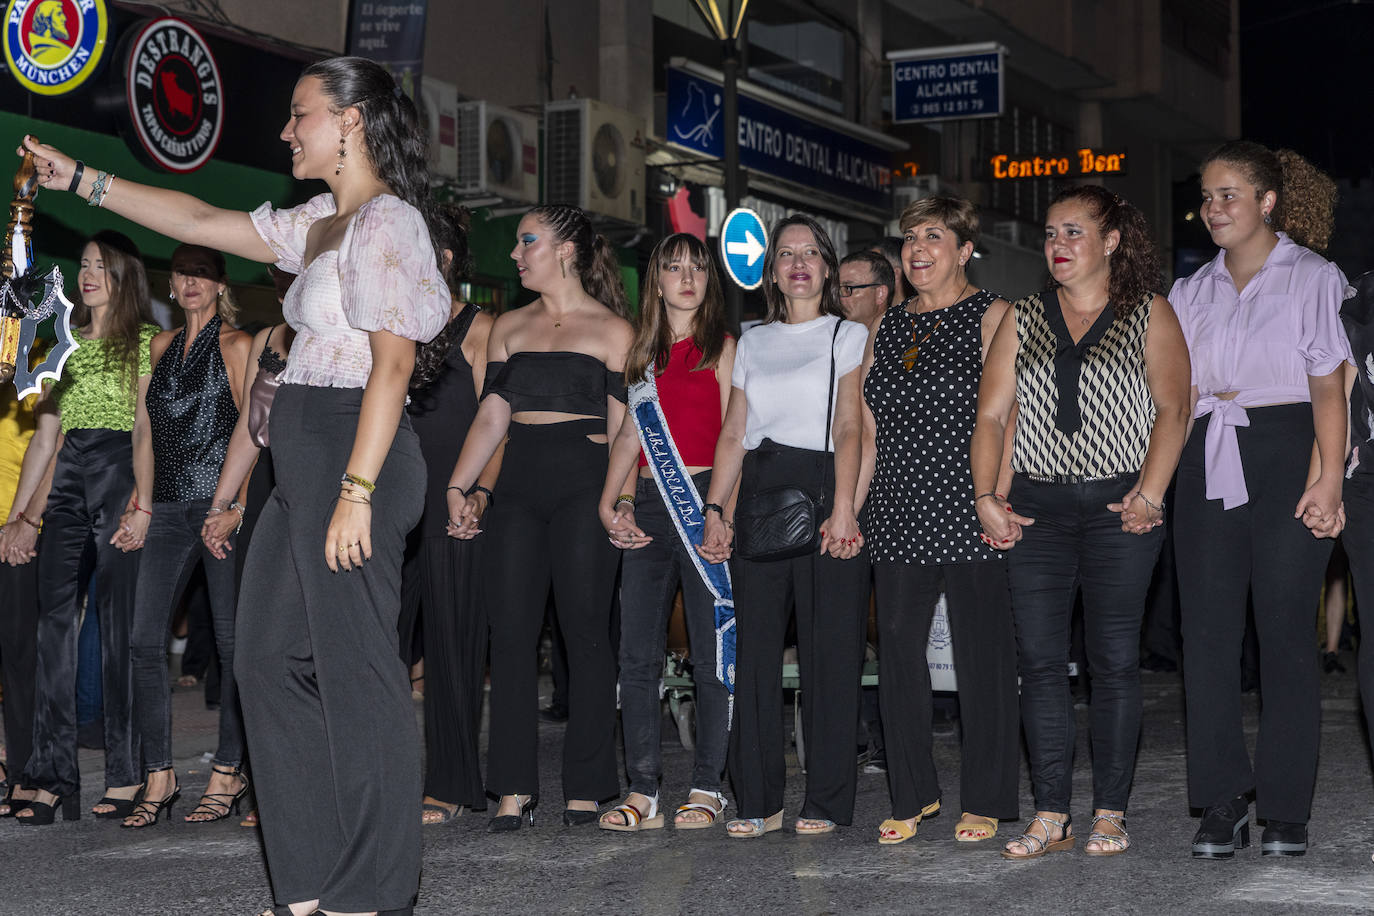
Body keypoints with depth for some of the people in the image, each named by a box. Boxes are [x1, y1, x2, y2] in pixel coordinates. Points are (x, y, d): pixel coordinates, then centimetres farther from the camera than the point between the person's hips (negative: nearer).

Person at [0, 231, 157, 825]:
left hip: (120, 475, -5)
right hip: (66, 482, 5)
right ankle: (52, 776, -4)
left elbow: (149, 430, -4)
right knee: (54, 619, -4)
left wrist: (143, 505, -15)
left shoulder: (144, 341, 5)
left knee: (118, 621, -5)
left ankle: (125, 775, 1)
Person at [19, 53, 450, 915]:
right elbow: (200, 222, 26)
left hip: (354, 451, -10)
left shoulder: (387, 223, -10)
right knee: (271, 658, 10)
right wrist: (80, 180, 27)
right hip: (307, 457, 10)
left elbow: (394, 362, -17)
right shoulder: (320, 224, 19)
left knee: (354, 667, -6)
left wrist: (357, 490, -22)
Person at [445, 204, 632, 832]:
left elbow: (621, 429, -2)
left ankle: (586, 789, 2)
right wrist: (459, 485, 2)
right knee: (510, 633, -2)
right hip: (517, 485, 4)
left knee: (586, 633, -4)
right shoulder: (508, 327, 18)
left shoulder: (612, 330, 4)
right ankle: (514, 789, 1)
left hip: (584, 485, -4)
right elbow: (492, 415, 12)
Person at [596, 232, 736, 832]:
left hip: (704, 498, -4)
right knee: (637, 654, -1)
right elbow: (633, 437, 16)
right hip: (648, 505, 4)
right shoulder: (643, 352, 18)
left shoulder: (722, 348, 5)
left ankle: (707, 787, 4)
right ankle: (643, 790, 3)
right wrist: (617, 504, 3)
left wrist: (724, 513, -12)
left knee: (711, 652, -3)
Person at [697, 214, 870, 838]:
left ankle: (826, 802, 3)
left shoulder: (850, 336, 6)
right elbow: (732, 434, 16)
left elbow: (849, 428, -6)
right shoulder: (753, 343, 19)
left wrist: (843, 509, -17)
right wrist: (714, 511, 5)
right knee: (755, 646, 1)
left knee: (829, 648, -4)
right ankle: (759, 800, 6)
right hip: (759, 493, 4)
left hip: (823, 489, -4)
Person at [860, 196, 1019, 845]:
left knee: (981, 652, 0)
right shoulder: (887, 327, 18)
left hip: (967, 515, -5)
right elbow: (868, 427, 19)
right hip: (899, 515, 6)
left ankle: (985, 802, 9)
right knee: (897, 646, 4)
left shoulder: (992, 317, 0)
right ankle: (912, 795, 15)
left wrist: (997, 503, -16)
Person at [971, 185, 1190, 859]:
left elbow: (1172, 408, -3)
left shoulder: (1148, 315, 6)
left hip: (1118, 506, -3)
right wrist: (985, 496, -3)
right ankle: (1050, 814, 2)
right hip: (1036, 506, 3)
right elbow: (990, 414, 10)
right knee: (1038, 659, -2)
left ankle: (1109, 814, 4)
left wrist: (1149, 494, -14)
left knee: (1114, 659, -2)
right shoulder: (1022, 320, 14)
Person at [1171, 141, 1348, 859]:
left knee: (1285, 631, -4)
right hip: (1206, 466, 4)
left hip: (1285, 457, -4)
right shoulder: (1192, 290, 18)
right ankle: (1222, 805, 4)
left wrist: (1329, 477, -14)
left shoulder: (1313, 278, 4)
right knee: (1208, 631, -1)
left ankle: (1286, 811, 3)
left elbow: (1329, 387, -4)